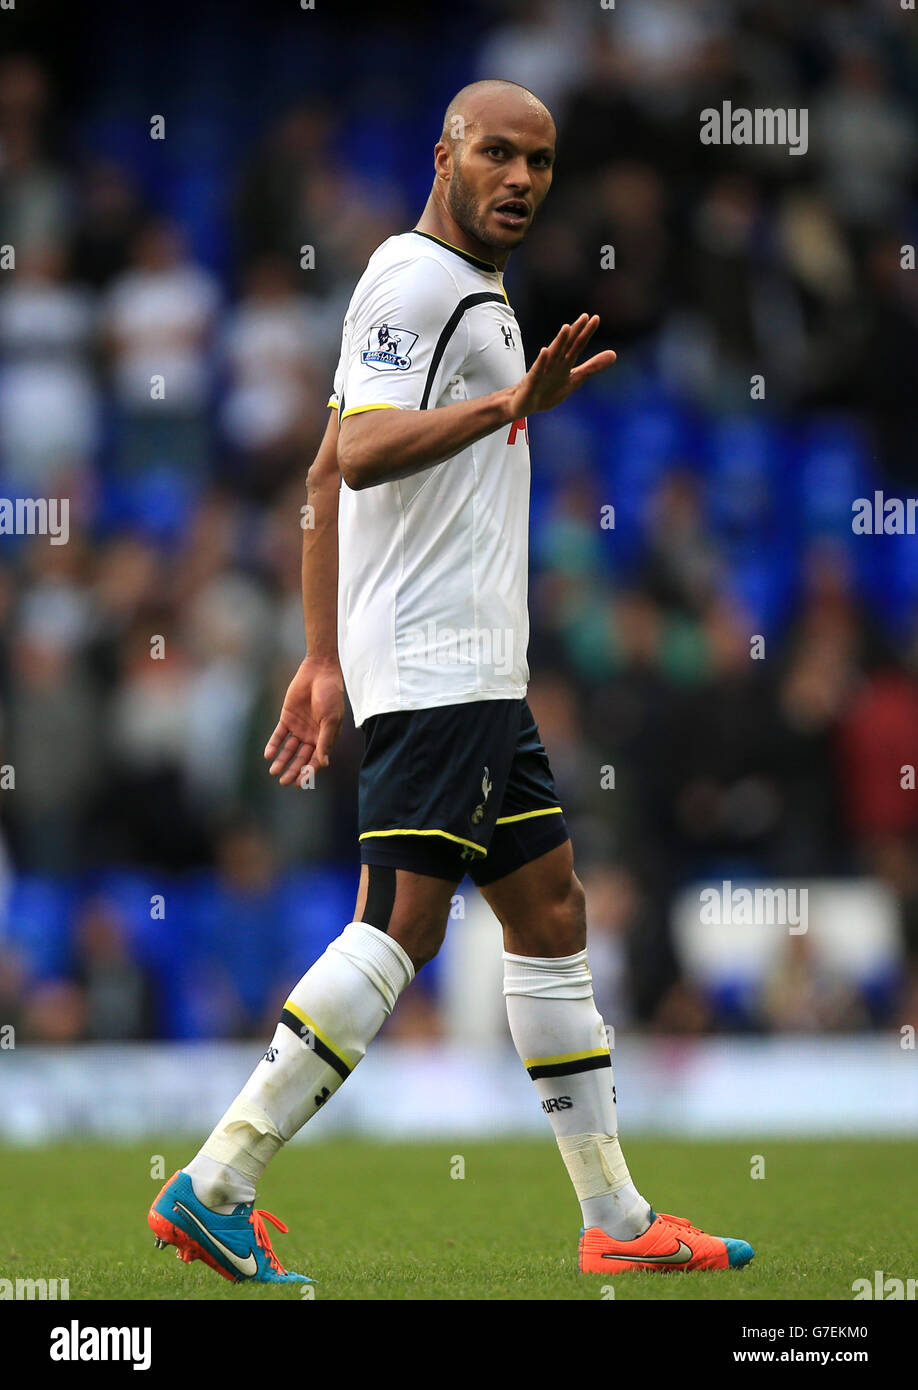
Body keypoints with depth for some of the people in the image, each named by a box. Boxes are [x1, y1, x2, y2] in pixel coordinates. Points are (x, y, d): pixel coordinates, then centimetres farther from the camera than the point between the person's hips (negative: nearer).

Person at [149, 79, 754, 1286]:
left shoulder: (465, 290, 21)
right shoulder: (416, 280, -10)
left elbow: (327, 475, 24)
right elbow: (359, 455, -24)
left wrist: (326, 658, 22)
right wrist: (511, 402, -36)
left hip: (476, 671, 11)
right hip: (434, 664, -11)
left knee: (550, 915, 10)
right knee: (400, 929, -16)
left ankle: (619, 1222, 14)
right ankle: (212, 1189, -16)